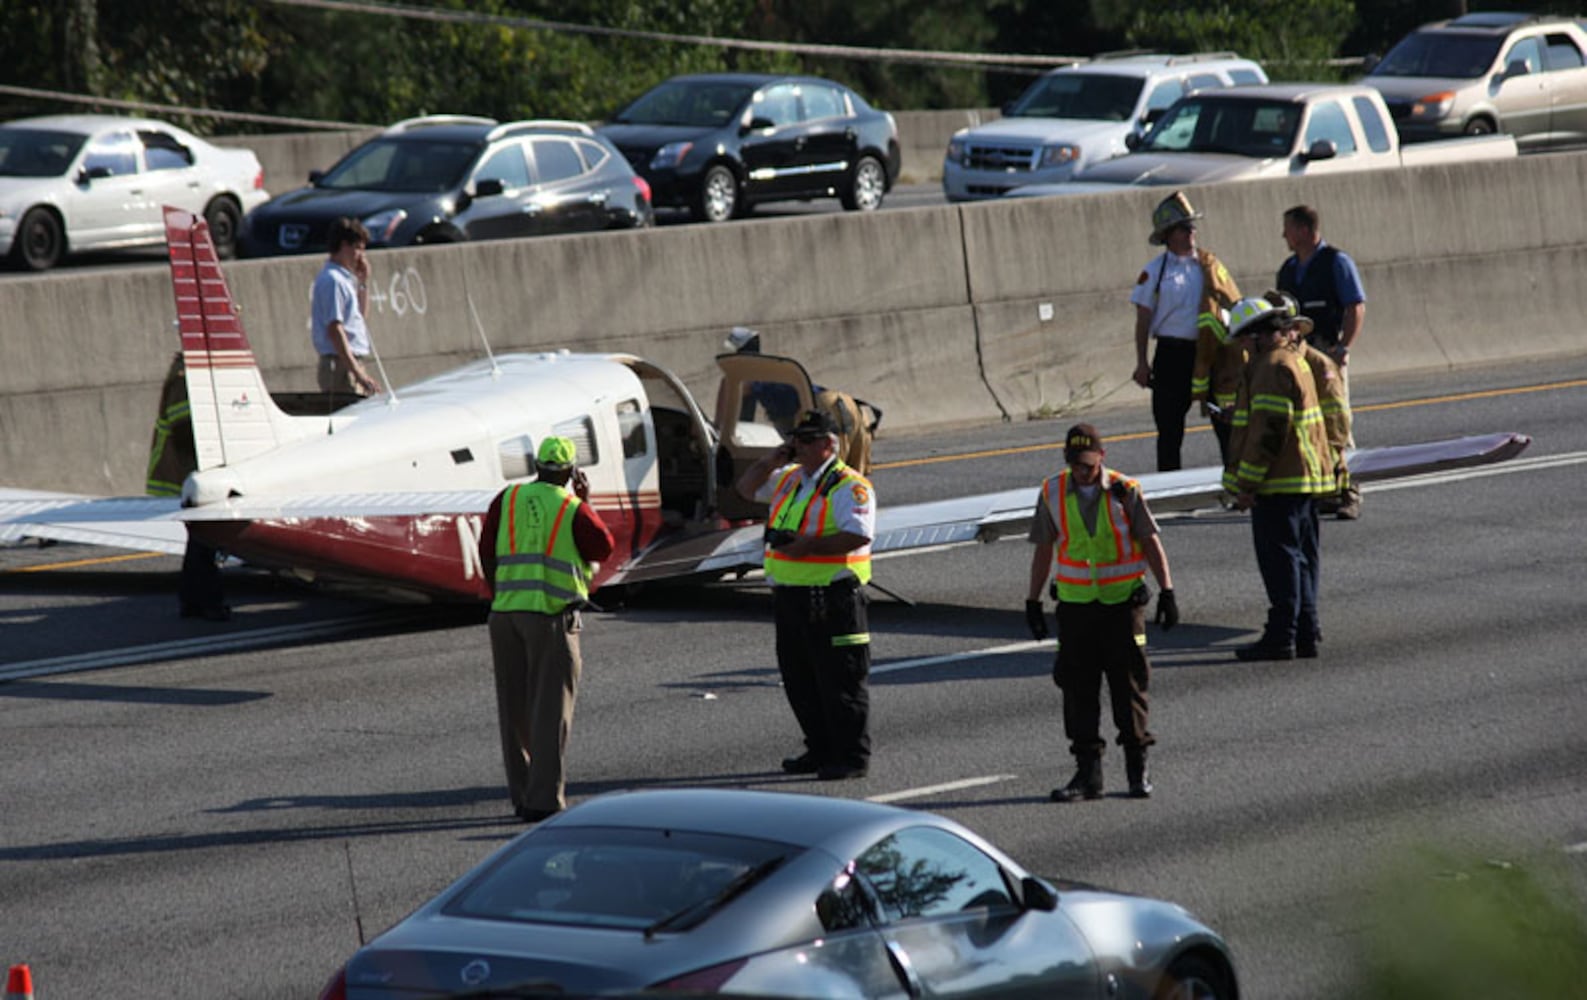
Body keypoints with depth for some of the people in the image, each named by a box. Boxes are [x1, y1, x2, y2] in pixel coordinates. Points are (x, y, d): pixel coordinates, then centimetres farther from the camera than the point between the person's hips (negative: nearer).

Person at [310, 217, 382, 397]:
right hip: (340, 365, -10)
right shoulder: (332, 281, -14)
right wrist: (358, 373, -23)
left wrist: (363, 282, 15)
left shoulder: (343, 278, 16)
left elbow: (361, 313, 30)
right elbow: (334, 330, -20)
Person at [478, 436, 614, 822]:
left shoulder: (507, 500, 7)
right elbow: (603, 547, 9)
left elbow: (486, 552, 7)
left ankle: (522, 795, 17)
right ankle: (544, 799, -10)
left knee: (515, 708, 12)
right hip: (552, 616, -4)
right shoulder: (573, 509, -3)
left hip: (505, 613, 4)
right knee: (550, 708, -3)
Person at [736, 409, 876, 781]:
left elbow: (859, 535, -24)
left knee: (841, 680, -5)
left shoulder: (848, 487, -12)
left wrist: (809, 545, -26)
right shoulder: (789, 479, 15)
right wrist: (773, 461, 10)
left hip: (832, 598, -9)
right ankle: (821, 750, 25)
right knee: (799, 680, 15)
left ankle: (852, 757, 0)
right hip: (790, 596, 9)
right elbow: (747, 487, 28)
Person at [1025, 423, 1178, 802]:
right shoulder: (1053, 493, 1)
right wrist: (1033, 601, 10)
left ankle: (1137, 769, 11)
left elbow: (1150, 542, 0)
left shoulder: (1124, 491, -6)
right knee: (1078, 687, 1)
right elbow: (1043, 550, 9)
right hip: (1075, 603, 2)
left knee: (1128, 682, 1)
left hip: (1122, 600, -2)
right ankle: (1087, 772, 5)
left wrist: (1167, 592, -5)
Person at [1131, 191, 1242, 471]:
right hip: (1172, 352, -2)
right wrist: (1142, 363, -4)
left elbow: (1234, 304, 11)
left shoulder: (1208, 265, 7)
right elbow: (1143, 319, 1)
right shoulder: (1154, 271, 0)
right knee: (1170, 428, 1)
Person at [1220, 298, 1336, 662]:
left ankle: (1281, 637, -6)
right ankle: (1306, 633, 16)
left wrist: (1246, 483, -19)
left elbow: (1269, 432, -22)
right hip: (1307, 477, 10)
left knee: (1279, 559, -7)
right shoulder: (1296, 361, 17)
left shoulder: (1272, 368, -17)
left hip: (1279, 482, -10)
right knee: (1302, 557, 13)